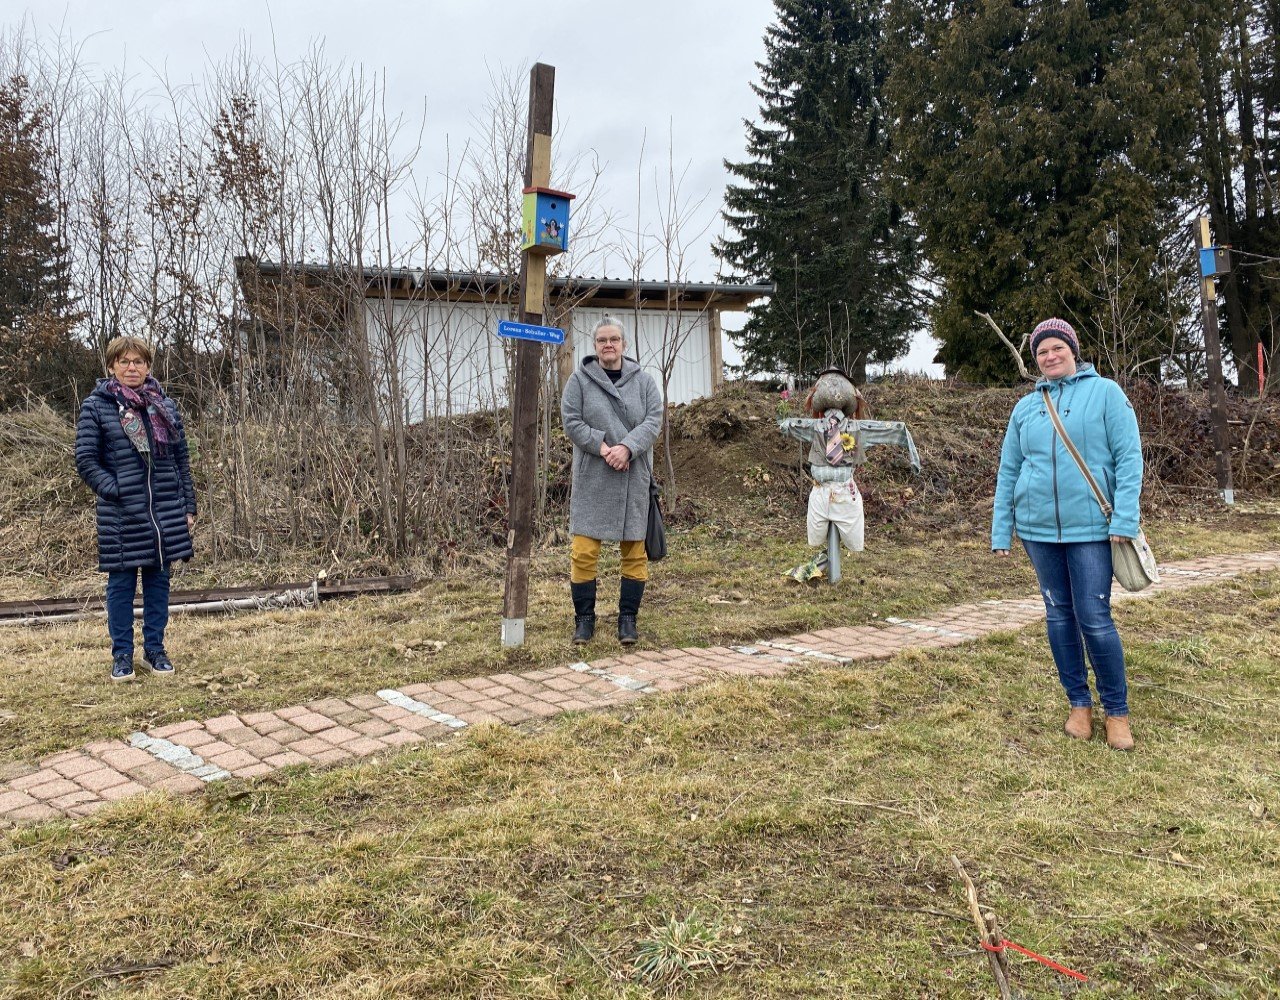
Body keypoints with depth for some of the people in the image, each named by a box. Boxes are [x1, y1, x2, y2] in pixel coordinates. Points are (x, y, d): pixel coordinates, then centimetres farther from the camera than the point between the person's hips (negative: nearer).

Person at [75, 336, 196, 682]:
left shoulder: (165, 405, 8)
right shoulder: (96, 406, -1)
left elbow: (182, 459, 10)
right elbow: (86, 461, -3)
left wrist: (189, 506, 6)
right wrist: (115, 490, -14)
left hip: (166, 512, 3)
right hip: (121, 515, -3)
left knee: (158, 580, 10)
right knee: (121, 583, 6)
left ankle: (154, 649, 23)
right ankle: (122, 654, 18)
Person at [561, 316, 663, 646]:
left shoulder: (643, 380, 7)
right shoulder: (580, 379, 3)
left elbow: (653, 420, -3)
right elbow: (571, 421, -3)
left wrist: (627, 448, -18)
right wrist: (602, 446, -16)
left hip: (634, 479, 2)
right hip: (592, 478, -1)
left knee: (635, 551, 5)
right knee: (584, 551, -2)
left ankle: (628, 619, 17)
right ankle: (584, 619, 12)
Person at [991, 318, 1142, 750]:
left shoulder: (1105, 392, -1)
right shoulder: (1025, 407, 9)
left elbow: (1129, 457, -6)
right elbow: (1008, 471, 11)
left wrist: (1124, 519, -14)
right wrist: (1001, 532, 8)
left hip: (1090, 526, -4)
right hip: (1038, 529, 4)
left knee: (1095, 618, -4)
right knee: (1059, 614, 10)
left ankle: (1117, 710, 13)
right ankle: (1079, 703, 23)